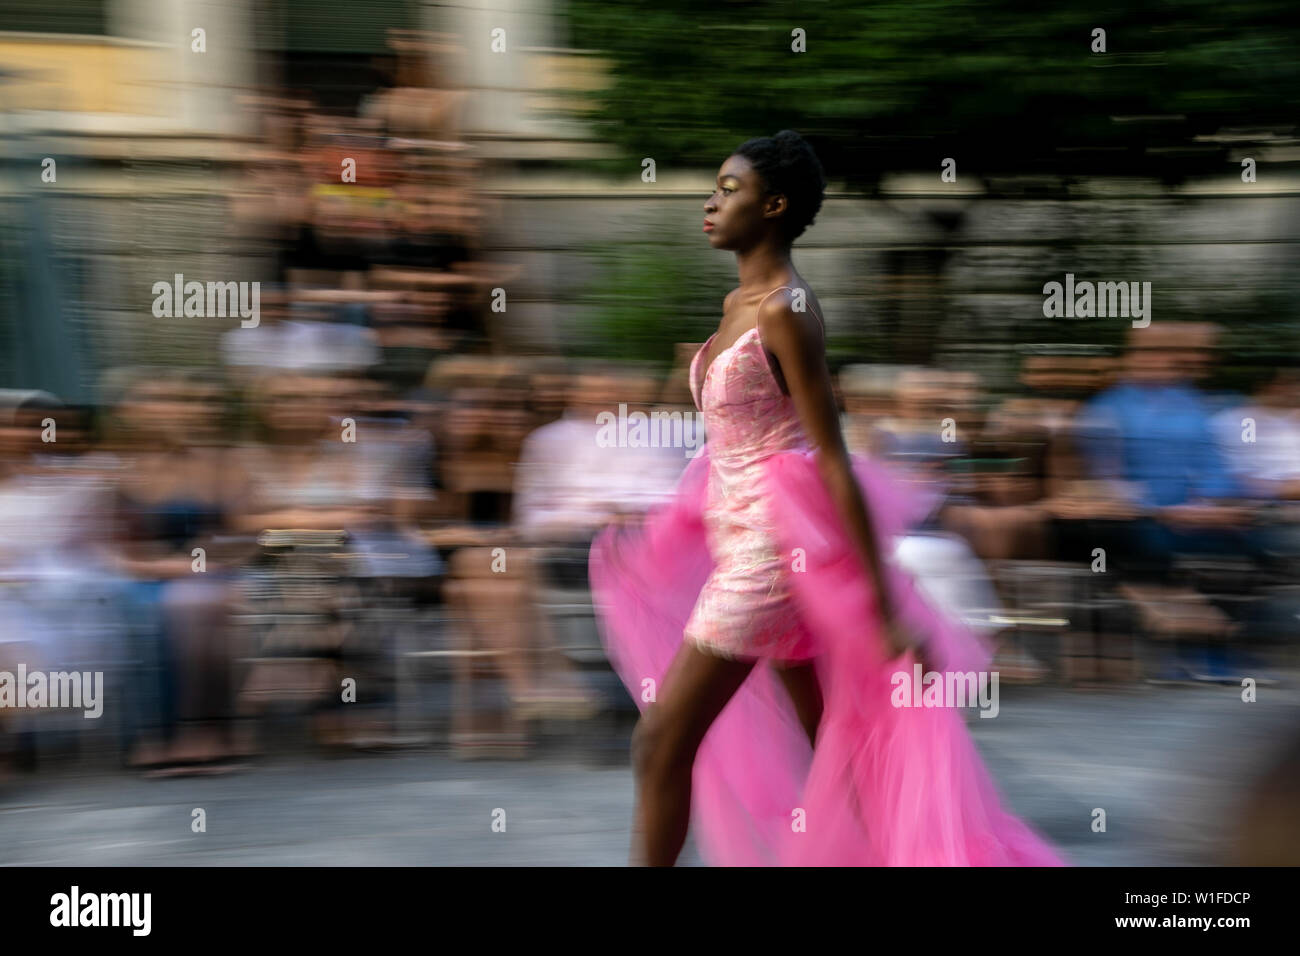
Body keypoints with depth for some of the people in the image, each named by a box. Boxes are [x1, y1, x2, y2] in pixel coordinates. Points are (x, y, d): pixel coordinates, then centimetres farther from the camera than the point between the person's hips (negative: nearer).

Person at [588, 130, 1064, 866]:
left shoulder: (784, 312, -17)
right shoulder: (741, 303, 10)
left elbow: (834, 462, -20)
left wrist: (885, 607, -21)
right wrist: (652, 539, 25)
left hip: (770, 549, -9)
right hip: (744, 537, 9)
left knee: (662, 743, -4)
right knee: (831, 745, 14)